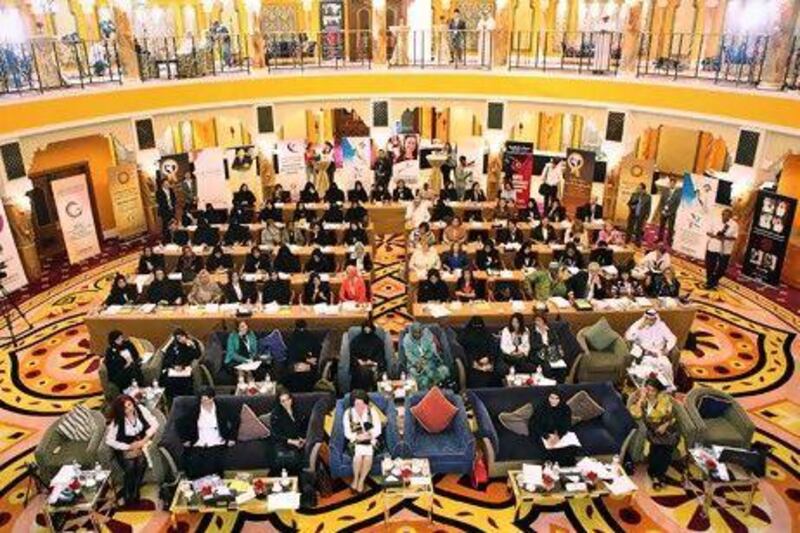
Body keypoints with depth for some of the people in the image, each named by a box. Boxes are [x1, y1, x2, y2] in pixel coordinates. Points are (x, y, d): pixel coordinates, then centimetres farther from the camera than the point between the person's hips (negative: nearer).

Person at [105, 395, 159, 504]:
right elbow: (109, 440, -16)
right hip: (125, 447, -1)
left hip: (142, 442, 2)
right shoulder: (116, 420, -18)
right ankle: (128, 498, -3)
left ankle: (135, 494, -4)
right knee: (130, 467, -24)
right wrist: (128, 447, -22)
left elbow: (154, 424, -10)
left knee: (141, 462, -24)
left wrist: (145, 440, -21)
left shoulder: (140, 409, -15)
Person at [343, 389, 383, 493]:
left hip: (371, 441, 0)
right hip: (355, 442, 0)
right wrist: (358, 437, -23)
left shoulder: (372, 411, -3)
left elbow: (378, 430, -5)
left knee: (368, 455, -31)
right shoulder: (348, 413, -3)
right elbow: (347, 433, -6)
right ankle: (355, 479, -8)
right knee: (358, 454, -32)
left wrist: (369, 435, -23)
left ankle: (361, 481, -11)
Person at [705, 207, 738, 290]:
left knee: (722, 268, 2)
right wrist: (715, 236, -15)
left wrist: (725, 238, -24)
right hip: (712, 248, 1)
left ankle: (713, 282, 18)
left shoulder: (734, 225, -4)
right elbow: (708, 233, 5)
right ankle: (709, 281, 28)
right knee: (710, 266, 9)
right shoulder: (716, 222, 2)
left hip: (725, 250, -1)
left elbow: (734, 237, -7)